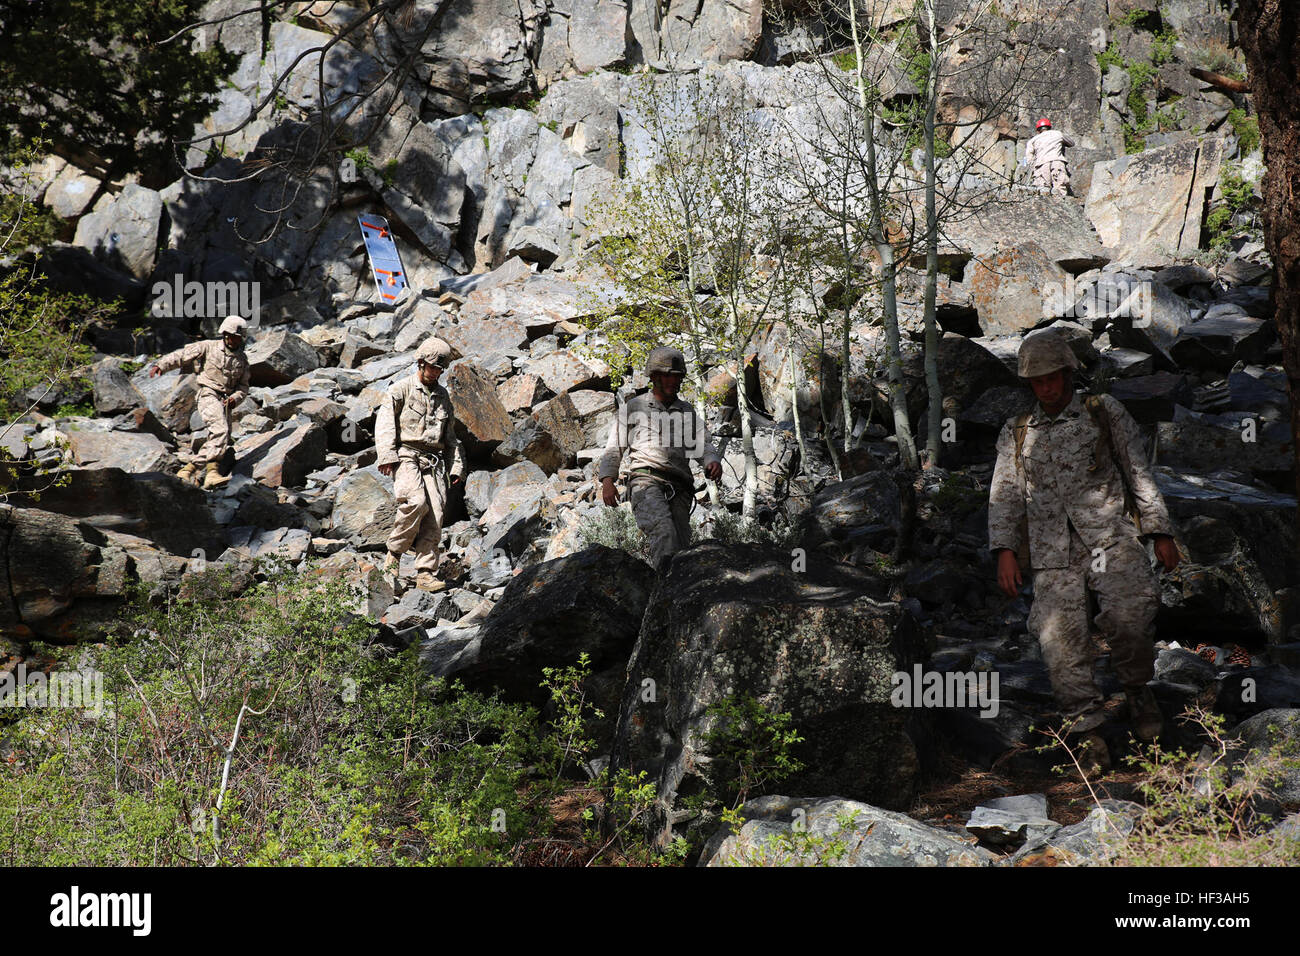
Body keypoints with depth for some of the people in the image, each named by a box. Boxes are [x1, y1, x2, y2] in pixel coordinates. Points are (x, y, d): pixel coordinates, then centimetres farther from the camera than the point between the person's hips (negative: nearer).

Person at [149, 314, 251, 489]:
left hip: (225, 401, 6)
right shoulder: (209, 347, 2)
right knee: (220, 431, -26)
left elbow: (243, 386, 18)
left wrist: (235, 398, -3)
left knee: (220, 442, -2)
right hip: (208, 395, -6)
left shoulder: (242, 359, 15)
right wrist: (160, 365, -12)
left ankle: (188, 470, 1)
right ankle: (212, 471, -36)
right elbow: (182, 355, 1)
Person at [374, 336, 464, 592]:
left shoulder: (442, 395, 22)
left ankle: (426, 574, -8)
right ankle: (394, 553, -9)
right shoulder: (401, 389, 5)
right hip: (406, 456, -5)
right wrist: (387, 456, -15)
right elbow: (384, 422, -4)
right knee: (416, 502, -28)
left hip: (433, 462, 5)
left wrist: (456, 465, 20)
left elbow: (450, 434, 28)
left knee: (435, 515, -9)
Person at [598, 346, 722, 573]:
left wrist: (713, 461, -11)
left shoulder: (688, 412, 25)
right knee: (664, 531, -30)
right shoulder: (633, 408, 18)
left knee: (681, 547, -8)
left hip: (679, 487, 4)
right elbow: (614, 449, 15)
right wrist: (607, 480, -1)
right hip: (646, 480, -4)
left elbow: (703, 443, 12)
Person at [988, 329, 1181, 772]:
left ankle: (1136, 686, -1)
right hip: (1052, 549, 2)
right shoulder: (1016, 433, 20)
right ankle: (1087, 727, -9)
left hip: (1108, 534, -2)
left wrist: (1161, 532, 9)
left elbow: (1140, 474, 15)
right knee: (1058, 633, -17)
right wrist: (1004, 550, 1)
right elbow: (1005, 496, 15)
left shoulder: (1105, 413, 15)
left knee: (1130, 612, -27)